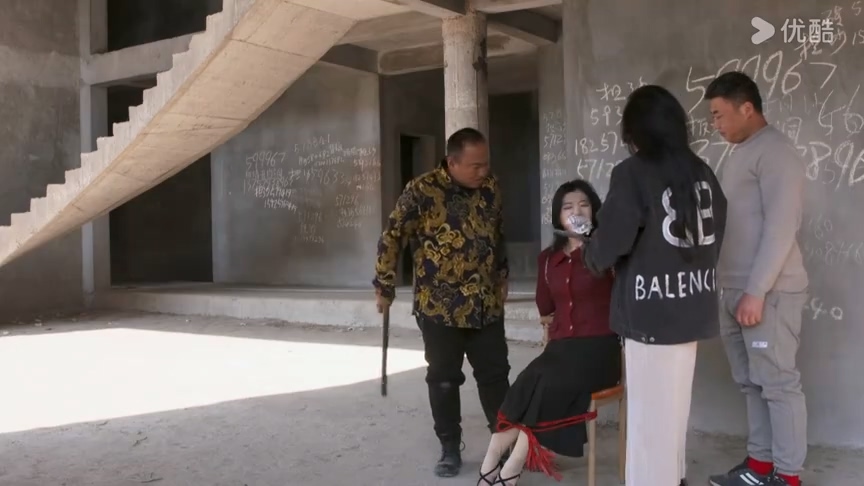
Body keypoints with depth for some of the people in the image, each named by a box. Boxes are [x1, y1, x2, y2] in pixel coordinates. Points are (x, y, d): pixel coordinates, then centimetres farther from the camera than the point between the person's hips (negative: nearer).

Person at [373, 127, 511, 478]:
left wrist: (502, 277, 21)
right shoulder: (421, 192, -14)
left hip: (486, 305, 4)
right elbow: (391, 238, -7)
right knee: (444, 380, 7)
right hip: (439, 307, -4)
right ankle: (450, 450, 22)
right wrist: (384, 286, -5)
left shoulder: (491, 188, 1)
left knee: (495, 375, 11)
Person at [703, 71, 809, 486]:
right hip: (737, 291, 9)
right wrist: (736, 291, 15)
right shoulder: (742, 153, 17)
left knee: (778, 382, -1)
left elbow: (780, 228, -17)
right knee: (752, 382, 13)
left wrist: (756, 291, -20)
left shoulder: (775, 151, -10)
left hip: (768, 292, -9)